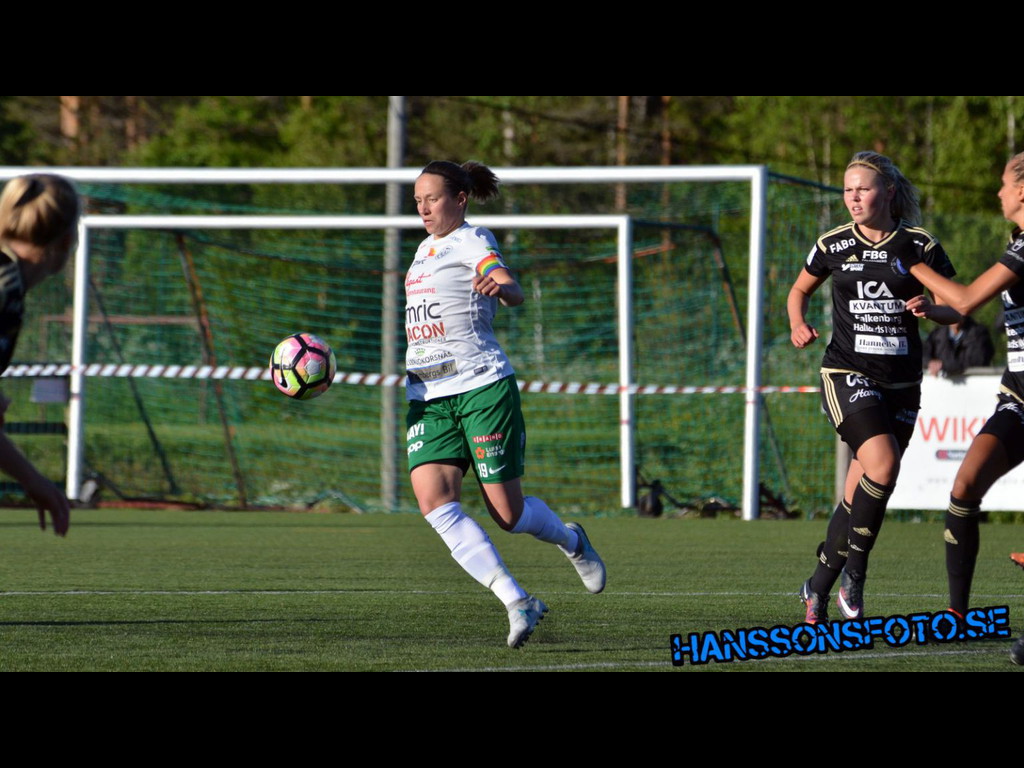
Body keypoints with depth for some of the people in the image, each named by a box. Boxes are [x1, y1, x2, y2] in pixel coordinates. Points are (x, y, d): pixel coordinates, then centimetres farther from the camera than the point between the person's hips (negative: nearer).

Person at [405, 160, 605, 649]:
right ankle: (517, 603, -19)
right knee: (434, 501, -17)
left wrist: (501, 287, -48)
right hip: (428, 397, 7)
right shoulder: (427, 247, 17)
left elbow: (514, 293, -26)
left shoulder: (471, 241, -6)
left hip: (482, 388, -7)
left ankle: (570, 540, 33)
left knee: (508, 514, -2)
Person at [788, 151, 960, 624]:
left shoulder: (920, 246, -1)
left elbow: (956, 311, 4)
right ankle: (853, 572, -9)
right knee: (882, 465, -24)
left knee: (861, 492, 3)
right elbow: (800, 290, 18)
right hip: (847, 372, -2)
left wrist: (928, 309, -18)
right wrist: (798, 326, -2)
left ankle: (818, 587, 18)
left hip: (901, 380, 2)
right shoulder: (833, 245, 1)